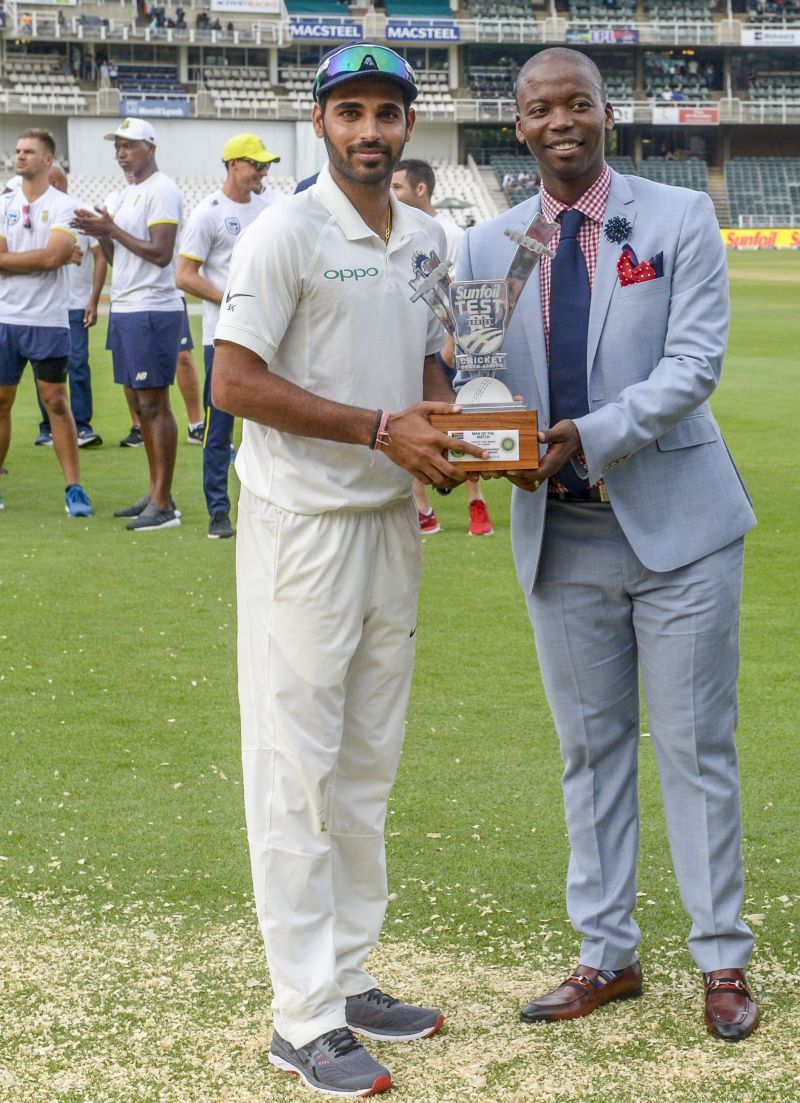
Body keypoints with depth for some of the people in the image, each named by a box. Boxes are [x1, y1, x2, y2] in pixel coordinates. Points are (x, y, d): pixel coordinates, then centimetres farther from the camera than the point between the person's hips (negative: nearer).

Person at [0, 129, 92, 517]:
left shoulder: (61, 206, -3)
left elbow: (54, 255, -17)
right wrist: (49, 256, -9)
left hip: (48, 321, -3)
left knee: (56, 402, -2)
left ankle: (74, 488, 2)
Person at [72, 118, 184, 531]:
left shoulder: (161, 191, -10)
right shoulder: (127, 193, 18)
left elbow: (160, 253, -19)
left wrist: (111, 229, -13)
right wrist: (101, 234, 3)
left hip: (152, 311, -10)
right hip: (124, 309, 10)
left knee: (154, 404, -8)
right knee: (138, 402, 11)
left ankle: (162, 504, -6)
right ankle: (156, 496, 18)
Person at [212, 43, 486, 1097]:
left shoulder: (428, 238, 10)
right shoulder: (286, 234, -12)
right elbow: (235, 383, -16)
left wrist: (444, 419, -2)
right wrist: (383, 428, -20)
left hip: (392, 517, 8)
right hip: (303, 523, -7)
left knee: (368, 767, 13)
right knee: (298, 767, -3)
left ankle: (349, 978, 24)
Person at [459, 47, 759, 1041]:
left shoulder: (679, 219, -2)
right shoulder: (487, 248, 6)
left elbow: (696, 361, -11)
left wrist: (596, 435, -24)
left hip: (676, 522, -3)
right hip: (560, 535, 3)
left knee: (695, 747, 3)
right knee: (591, 747, 11)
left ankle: (723, 959, 14)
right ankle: (607, 954, 22)